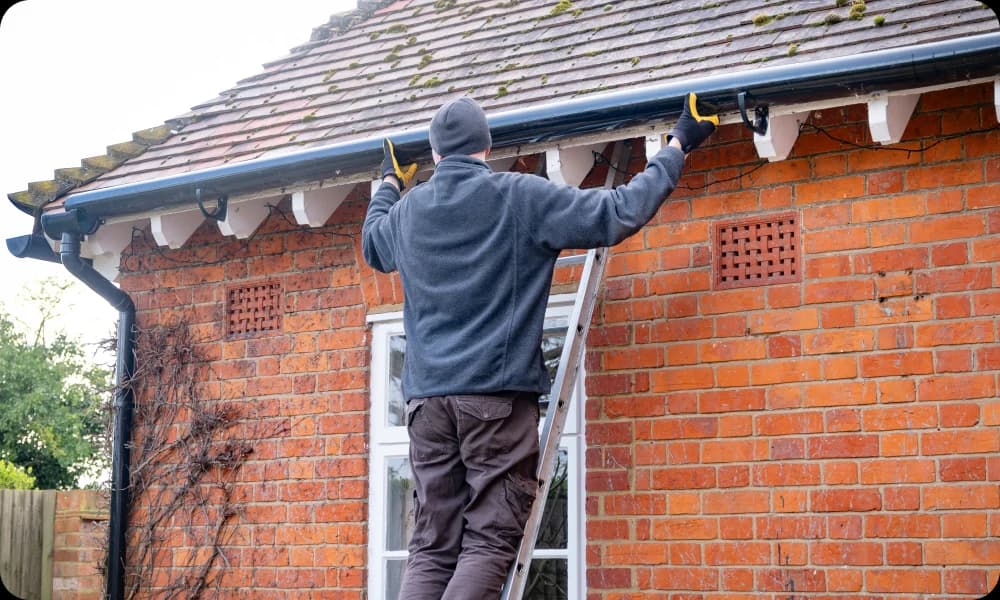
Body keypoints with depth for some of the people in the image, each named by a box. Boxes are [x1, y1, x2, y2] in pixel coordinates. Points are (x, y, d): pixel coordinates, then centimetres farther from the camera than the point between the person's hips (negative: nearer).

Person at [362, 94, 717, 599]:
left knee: (431, 548, 6)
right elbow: (620, 213, -2)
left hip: (427, 396, 5)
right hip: (499, 394, -4)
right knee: (490, 542, -3)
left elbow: (371, 243, 36)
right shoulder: (522, 197, -2)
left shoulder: (407, 210, 13)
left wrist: (391, 182, 54)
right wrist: (678, 145, 10)